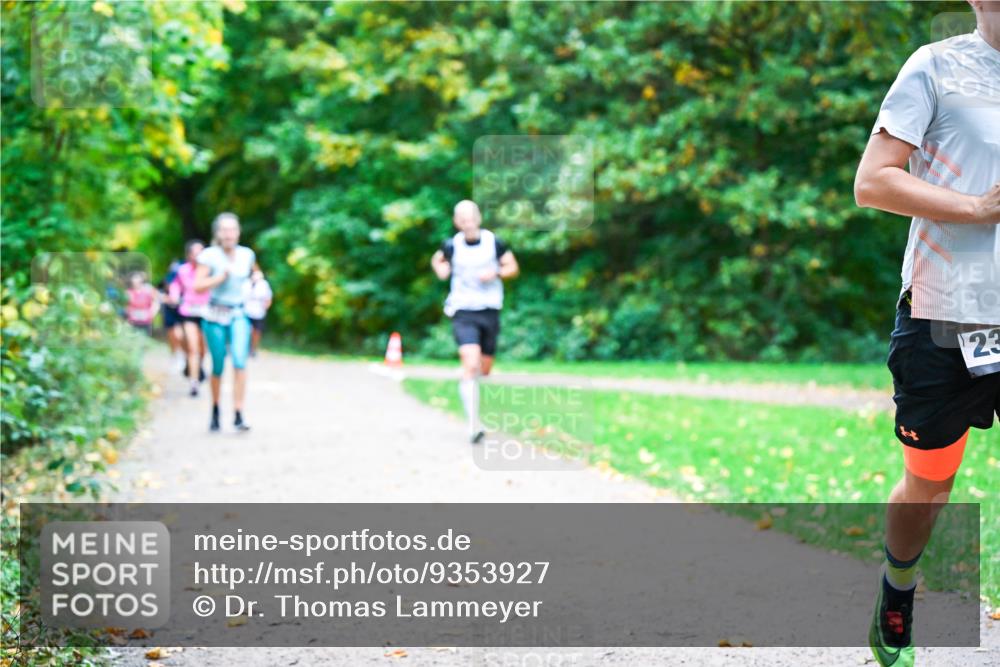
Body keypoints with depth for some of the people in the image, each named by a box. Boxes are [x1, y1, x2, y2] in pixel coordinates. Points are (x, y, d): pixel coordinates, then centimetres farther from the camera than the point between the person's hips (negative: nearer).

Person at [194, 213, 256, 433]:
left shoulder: (247, 255, 3)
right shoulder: (210, 256, -8)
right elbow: (197, 284, -15)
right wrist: (221, 277, -21)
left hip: (239, 315, 2)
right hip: (215, 315, -1)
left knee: (240, 361, -17)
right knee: (218, 367, 5)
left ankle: (238, 416, -18)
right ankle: (215, 411, 29)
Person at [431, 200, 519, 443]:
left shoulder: (493, 242, -2)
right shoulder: (452, 246, -2)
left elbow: (513, 267, 6)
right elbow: (437, 260, 18)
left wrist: (496, 273, -12)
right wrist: (442, 270, -3)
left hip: (489, 312, 2)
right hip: (463, 313, -2)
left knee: (484, 370, 12)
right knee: (471, 366, -20)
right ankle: (474, 425, -22)